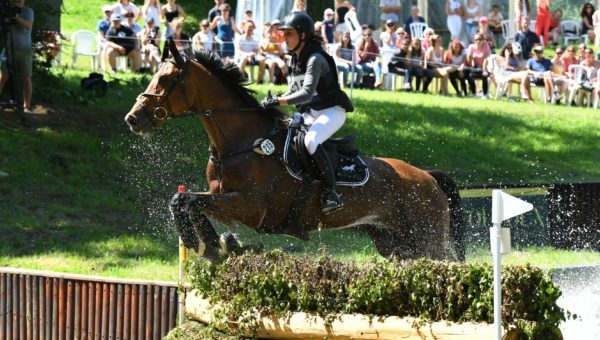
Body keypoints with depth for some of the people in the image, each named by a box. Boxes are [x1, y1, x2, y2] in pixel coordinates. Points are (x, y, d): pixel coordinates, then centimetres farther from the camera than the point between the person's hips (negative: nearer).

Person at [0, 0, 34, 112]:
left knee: (26, 79, 0)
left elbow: (29, 25, -19)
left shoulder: (27, 11, -3)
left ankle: (27, 107, 5)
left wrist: (18, 19, -36)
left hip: (24, 50, -1)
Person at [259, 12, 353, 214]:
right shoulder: (296, 59, 10)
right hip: (310, 114, 10)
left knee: (310, 141, -34)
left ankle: (331, 192, -31)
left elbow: (306, 94, -30)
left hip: (331, 112, -10)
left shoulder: (315, 59, -19)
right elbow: (293, 92, 16)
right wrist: (272, 103, -3)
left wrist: (277, 101, -34)